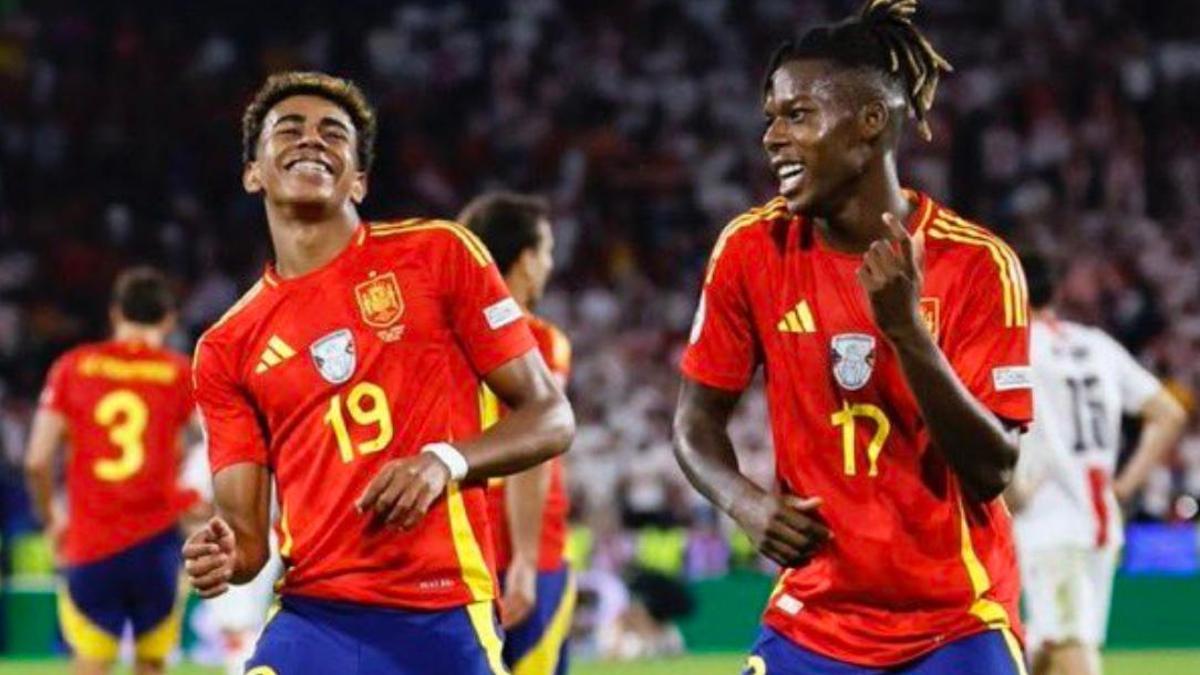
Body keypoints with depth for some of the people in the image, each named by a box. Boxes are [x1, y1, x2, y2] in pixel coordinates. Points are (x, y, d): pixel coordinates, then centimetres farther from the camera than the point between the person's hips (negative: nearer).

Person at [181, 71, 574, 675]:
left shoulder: (438, 254, 5)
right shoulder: (227, 348, 11)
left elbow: (551, 417, 5)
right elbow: (247, 532, 8)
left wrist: (447, 460, -13)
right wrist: (224, 557, -16)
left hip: (444, 620, -1)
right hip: (312, 620, 1)